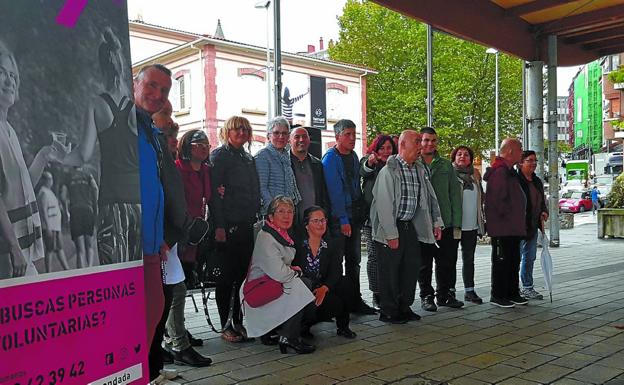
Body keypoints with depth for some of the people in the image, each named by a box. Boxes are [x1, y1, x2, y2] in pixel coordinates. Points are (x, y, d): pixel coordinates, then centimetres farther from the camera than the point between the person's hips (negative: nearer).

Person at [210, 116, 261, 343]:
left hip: (247, 225, 7)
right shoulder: (219, 155, -4)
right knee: (227, 276, 0)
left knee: (243, 274, 9)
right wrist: (219, 226, -18)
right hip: (228, 225, -7)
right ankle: (225, 326, 9)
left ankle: (238, 322, 20)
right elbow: (214, 192, -12)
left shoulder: (248, 159, 18)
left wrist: (256, 219, 12)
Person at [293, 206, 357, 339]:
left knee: (345, 284, -20)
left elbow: (336, 272, -6)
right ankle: (303, 325, -1)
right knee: (335, 303, -26)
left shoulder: (329, 247, 7)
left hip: (322, 291, 5)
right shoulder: (298, 246, -6)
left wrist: (324, 288, -25)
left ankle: (342, 327, -1)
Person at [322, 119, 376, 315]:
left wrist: (362, 212, 12)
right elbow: (334, 192, -17)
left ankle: (355, 300, 21)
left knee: (354, 260, 12)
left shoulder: (354, 156, 12)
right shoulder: (330, 158, -12)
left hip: (354, 216, 8)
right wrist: (343, 220, -20)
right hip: (338, 218, -7)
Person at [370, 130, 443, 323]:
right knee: (390, 271, 2)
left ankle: (405, 307, 24)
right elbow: (384, 204, -16)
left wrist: (436, 222, 9)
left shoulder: (419, 170, 10)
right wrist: (391, 234, -17)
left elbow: (430, 197, 16)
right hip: (391, 229, -7)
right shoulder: (389, 170, -13)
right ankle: (388, 312, 15)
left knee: (411, 267, 9)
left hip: (411, 226, 7)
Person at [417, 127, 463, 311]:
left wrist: (457, 223, 0)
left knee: (448, 261, 9)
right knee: (425, 263, 8)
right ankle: (426, 296, 21)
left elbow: (455, 194, 7)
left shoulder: (446, 165, 9)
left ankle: (445, 294, 24)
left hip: (446, 223, 3)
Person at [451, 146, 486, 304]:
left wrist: (482, 221, 14)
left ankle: (469, 290, 18)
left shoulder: (475, 175, 12)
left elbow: (481, 199, 18)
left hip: (471, 225, 5)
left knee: (469, 259, 10)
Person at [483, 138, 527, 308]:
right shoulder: (499, 171, -17)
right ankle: (498, 296, 7)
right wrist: (506, 216, -13)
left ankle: (512, 293, 26)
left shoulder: (508, 171, 18)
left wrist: (519, 222, 17)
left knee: (514, 260, 16)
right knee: (501, 261, -2)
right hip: (502, 228, -11)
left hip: (513, 228, 11)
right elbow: (497, 200, -24)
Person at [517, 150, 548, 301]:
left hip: (533, 226, 9)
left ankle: (527, 287, 23)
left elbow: (542, 200, 25)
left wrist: (544, 211, 6)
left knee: (530, 257, 14)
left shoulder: (537, 181, 14)